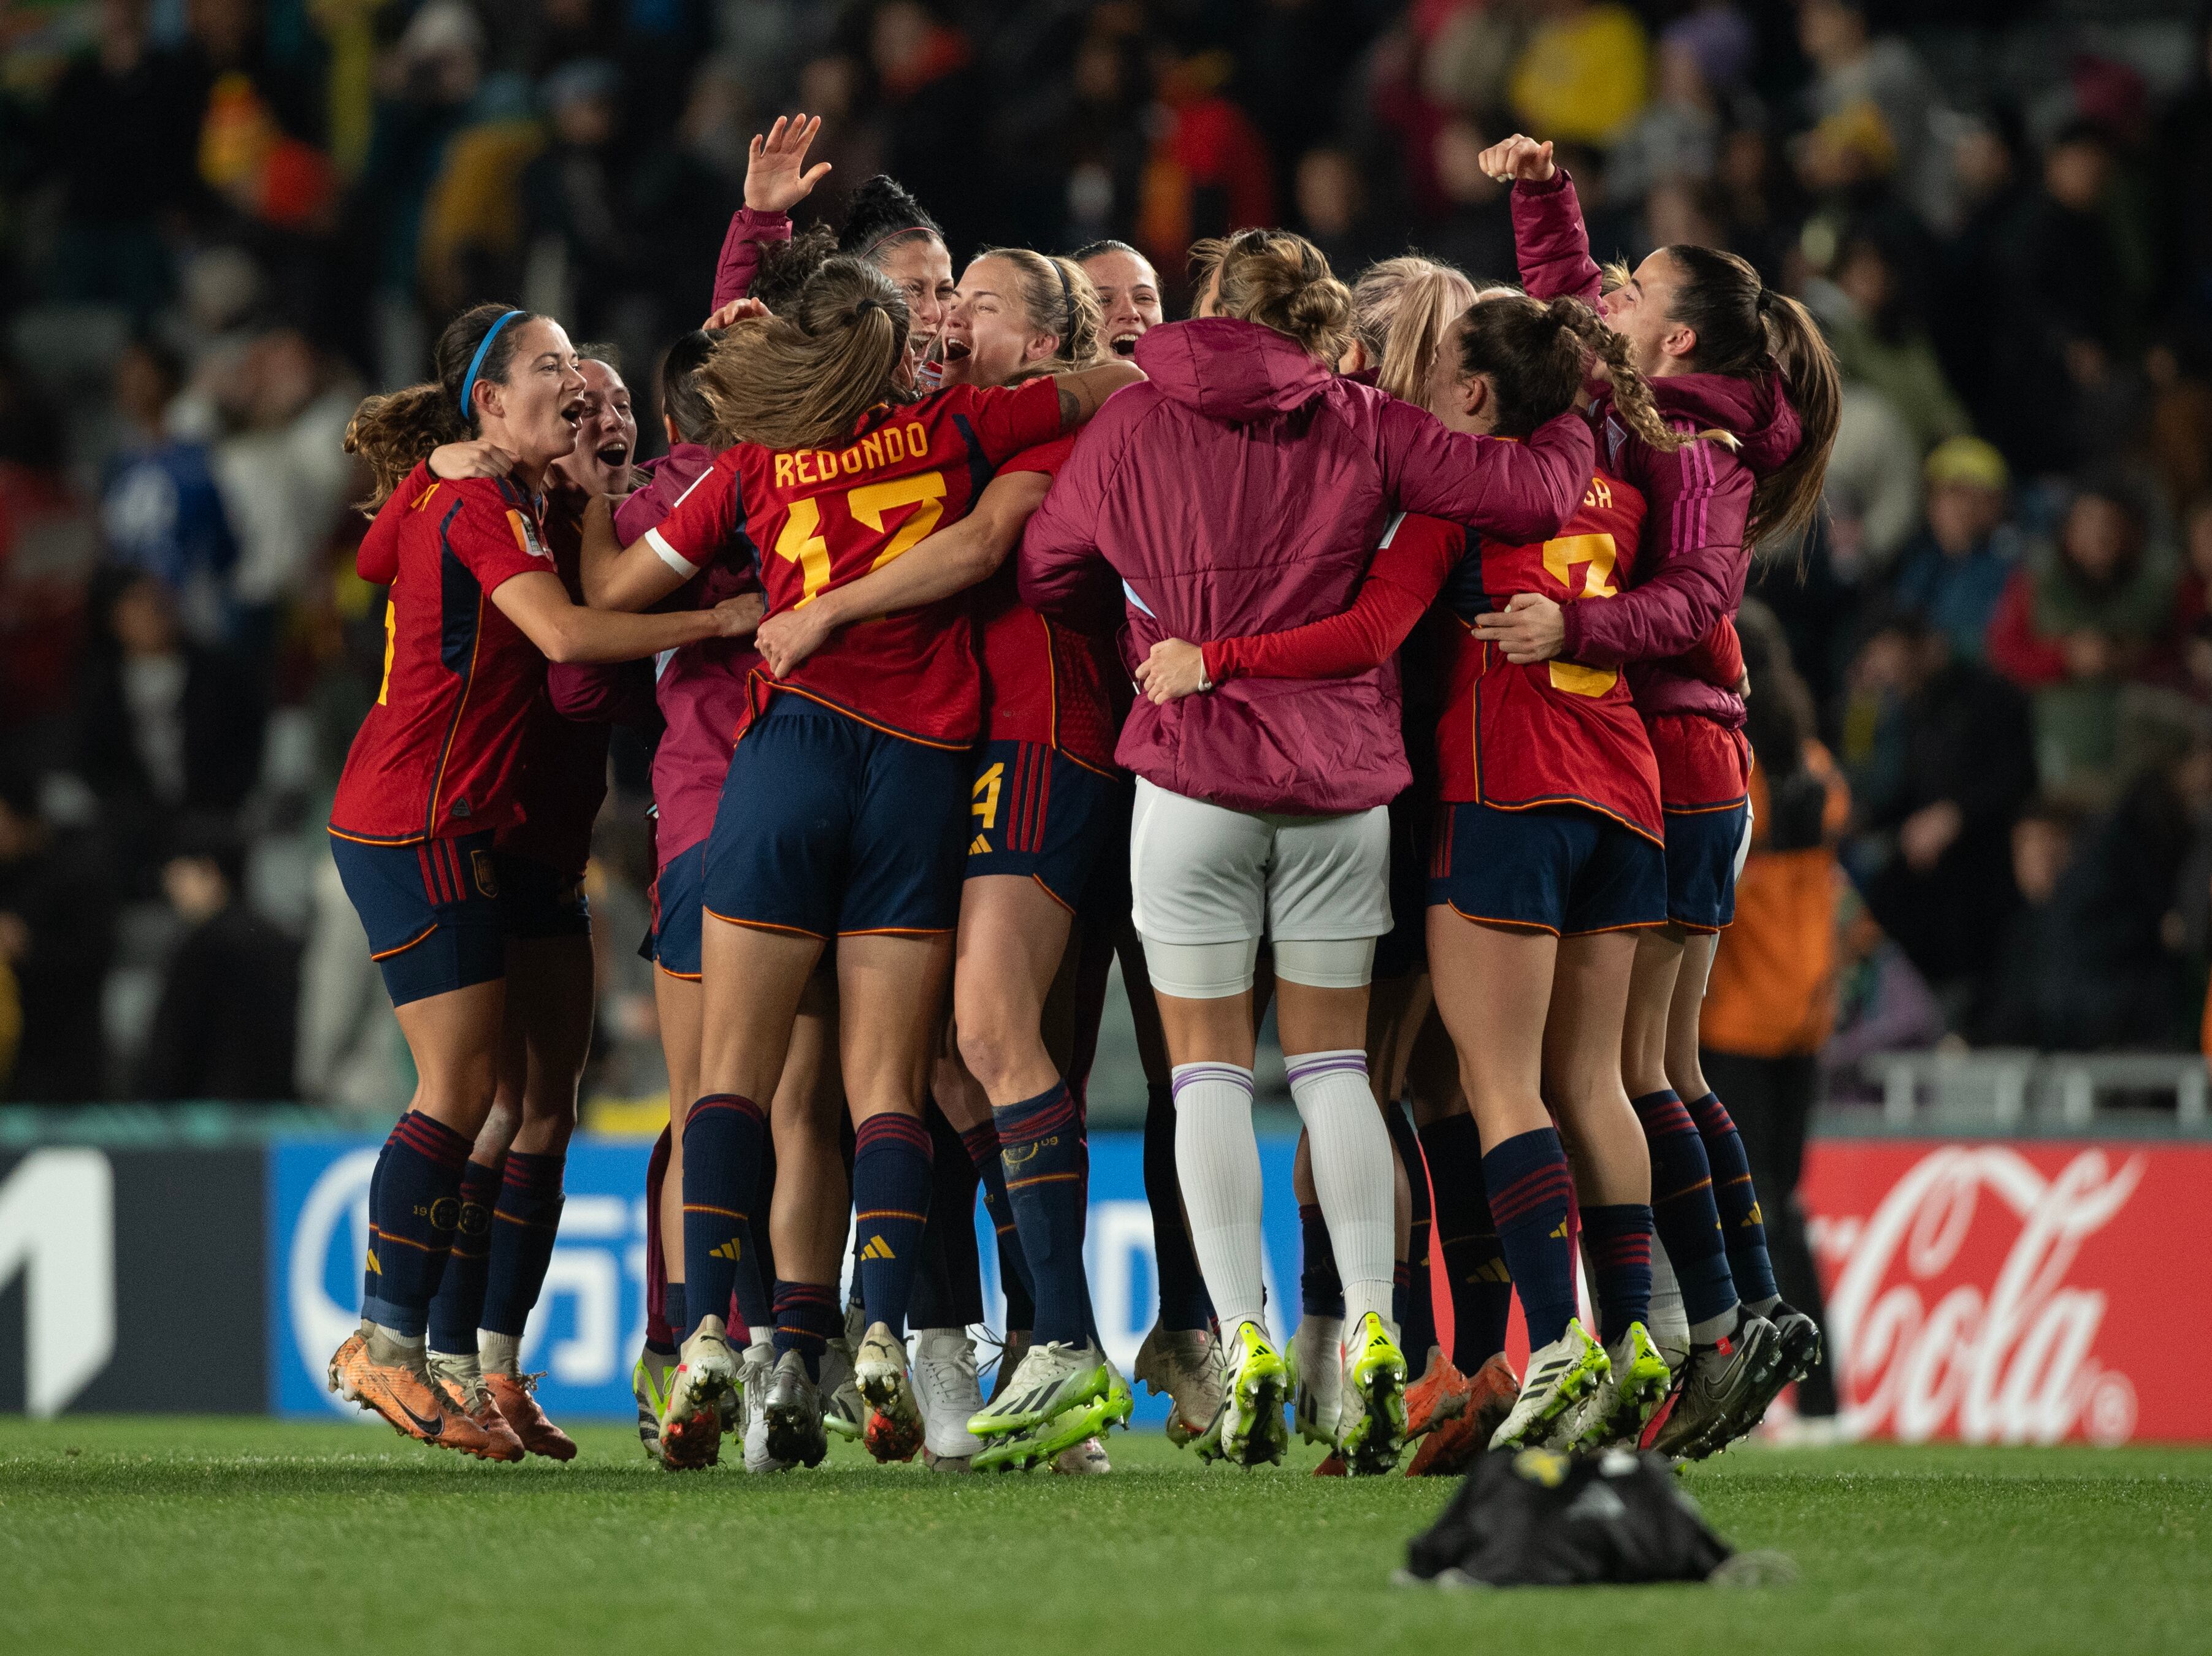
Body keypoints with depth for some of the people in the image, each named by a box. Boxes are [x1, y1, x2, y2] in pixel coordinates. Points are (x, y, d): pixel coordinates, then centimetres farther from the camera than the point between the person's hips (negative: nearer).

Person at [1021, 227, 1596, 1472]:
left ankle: (1246, 1345, -6)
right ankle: (1373, 1340, -2)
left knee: (1210, 1063, 4)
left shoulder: (1136, 426, 2)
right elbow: (1537, 491, -2)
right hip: (1342, 775, 2)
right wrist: (1579, 423, 18)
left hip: (1194, 768, -2)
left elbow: (1045, 574, 10)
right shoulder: (1362, 428, 3)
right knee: (1333, 1057, 9)